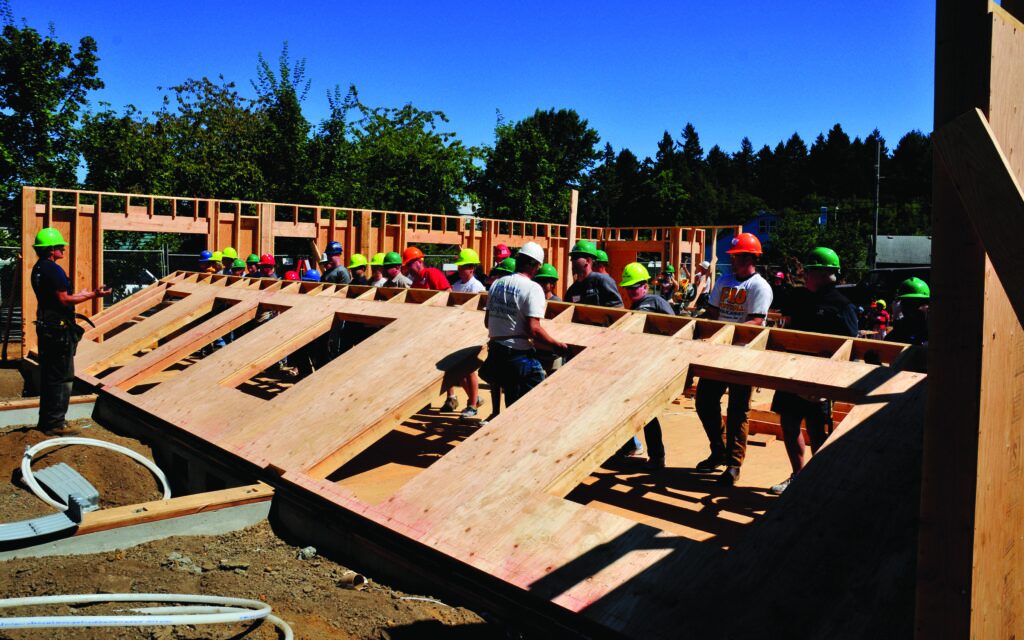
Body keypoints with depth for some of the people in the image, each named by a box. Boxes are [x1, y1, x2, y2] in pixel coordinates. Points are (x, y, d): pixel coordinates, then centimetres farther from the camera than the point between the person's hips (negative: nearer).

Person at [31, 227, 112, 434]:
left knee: (48, 376, 16)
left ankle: (45, 421, 24)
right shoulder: (53, 269, -17)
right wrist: (93, 295, -17)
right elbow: (64, 300, -20)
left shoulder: (38, 269, 14)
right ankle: (55, 424, 0)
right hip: (58, 329, -10)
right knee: (62, 378, -4)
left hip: (45, 327, 10)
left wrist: (79, 295, 31)